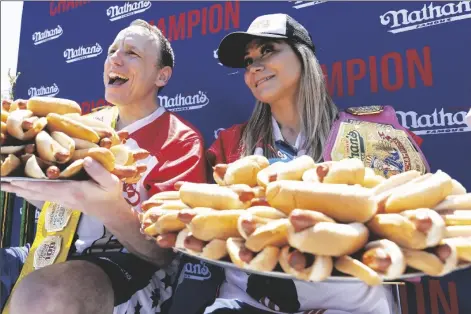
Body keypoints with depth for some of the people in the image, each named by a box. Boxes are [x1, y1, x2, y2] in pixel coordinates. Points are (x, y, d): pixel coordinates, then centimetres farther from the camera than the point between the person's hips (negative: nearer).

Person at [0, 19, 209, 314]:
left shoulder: (182, 141, -12)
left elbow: (163, 253, -17)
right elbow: (55, 202, 16)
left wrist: (108, 208, -36)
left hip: (131, 266, -5)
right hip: (63, 253, 6)